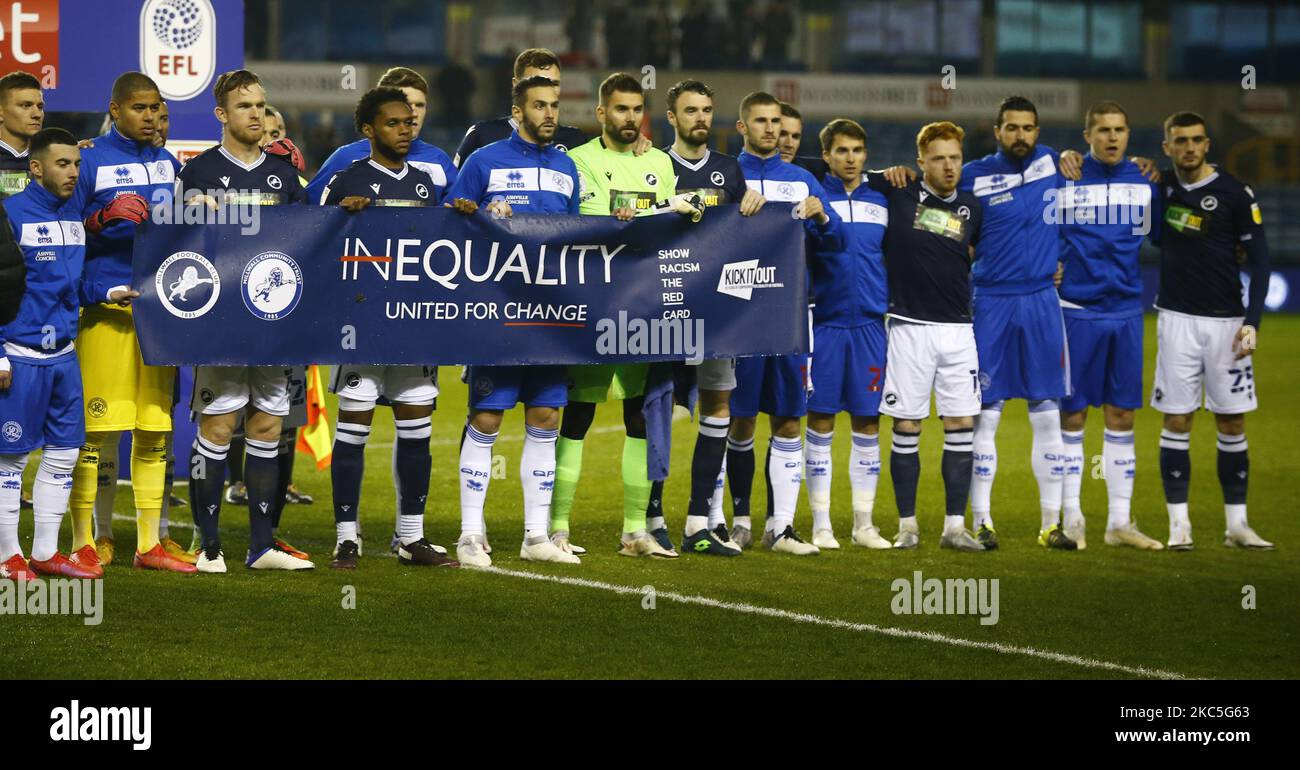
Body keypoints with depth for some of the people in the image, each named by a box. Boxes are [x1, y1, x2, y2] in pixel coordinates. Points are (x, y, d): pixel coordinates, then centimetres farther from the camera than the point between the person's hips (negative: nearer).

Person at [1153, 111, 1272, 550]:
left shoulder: (1234, 193, -3)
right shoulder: (1160, 185, 4)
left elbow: (1259, 259, -1)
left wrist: (1252, 322, -8)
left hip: (1226, 320, -1)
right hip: (1177, 318, 1)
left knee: (1232, 423, 3)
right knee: (1176, 421, -2)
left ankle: (1236, 525, 8)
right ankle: (1178, 523, 2)